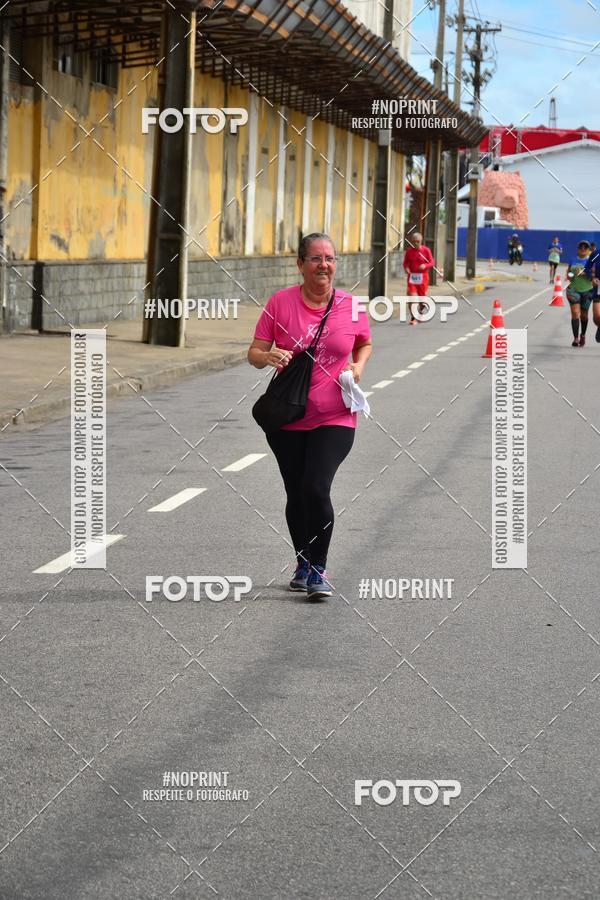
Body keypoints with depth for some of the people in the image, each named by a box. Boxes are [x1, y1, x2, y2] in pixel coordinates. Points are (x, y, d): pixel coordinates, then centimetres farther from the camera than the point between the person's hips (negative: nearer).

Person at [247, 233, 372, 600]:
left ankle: (319, 569, -3)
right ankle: (304, 564, 32)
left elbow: (365, 344, 21)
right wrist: (269, 356, -23)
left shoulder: (351, 306, 0)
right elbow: (254, 353, -1)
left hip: (335, 419, -1)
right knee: (296, 495, 11)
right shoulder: (280, 303, -3)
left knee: (316, 489, -17)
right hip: (287, 419, 1)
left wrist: (358, 365, 1)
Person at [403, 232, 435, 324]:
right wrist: (406, 268, -13)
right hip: (411, 276, 0)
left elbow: (432, 263, -1)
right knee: (411, 296, -12)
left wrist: (425, 265, -22)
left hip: (422, 276, 0)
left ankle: (420, 312, 42)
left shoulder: (426, 250, -3)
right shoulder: (409, 251, 2)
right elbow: (405, 262, 9)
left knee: (422, 296, 11)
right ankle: (413, 318, -6)